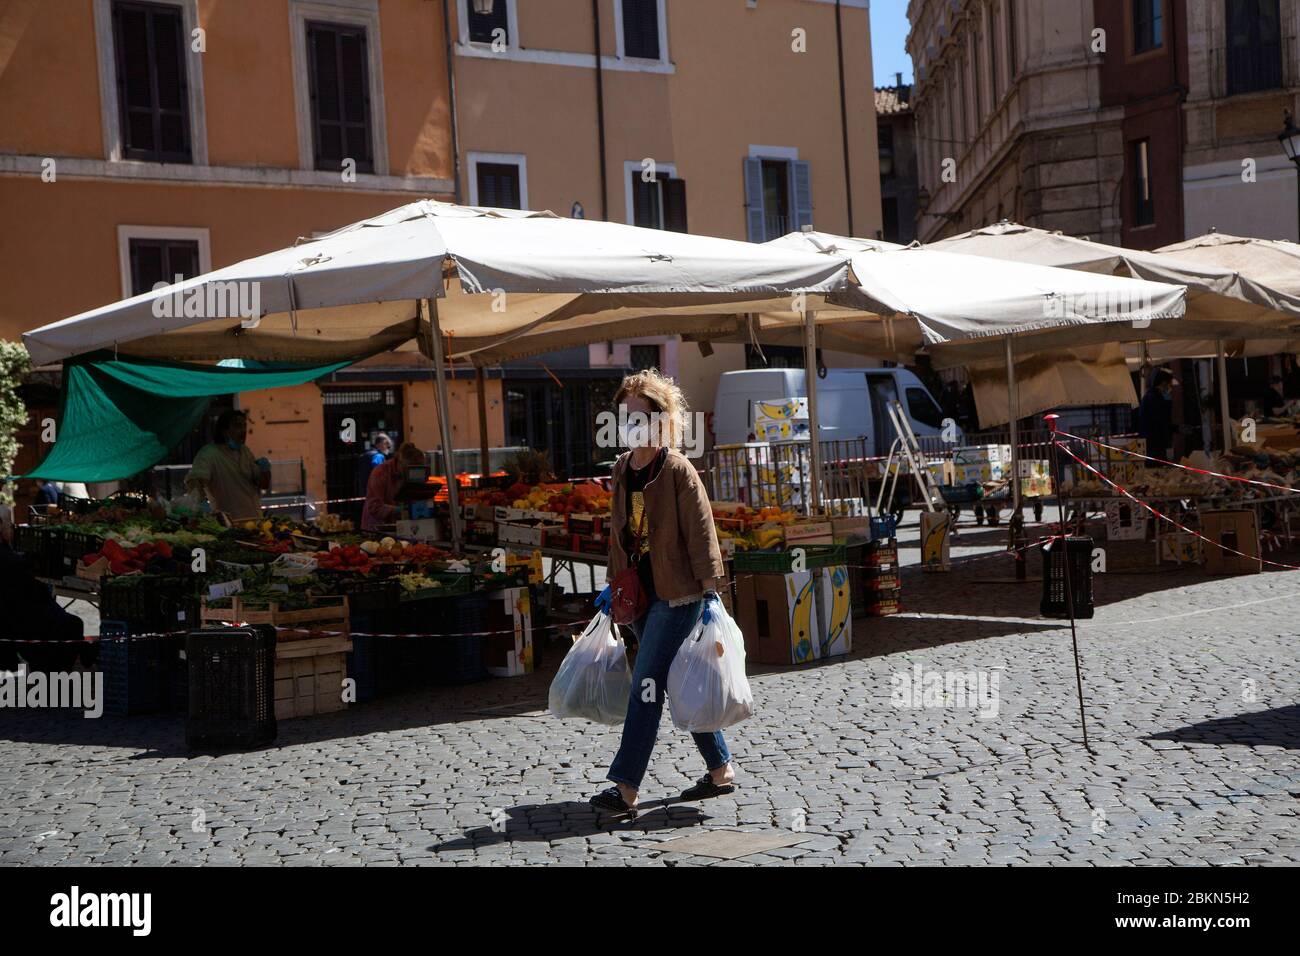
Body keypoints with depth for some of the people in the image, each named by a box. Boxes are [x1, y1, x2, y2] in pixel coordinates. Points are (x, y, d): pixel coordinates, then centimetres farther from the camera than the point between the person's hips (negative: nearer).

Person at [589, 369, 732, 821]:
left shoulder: (678, 470, -10)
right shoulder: (621, 469, 11)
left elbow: (701, 531, -11)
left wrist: (709, 590, -13)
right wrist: (613, 584, 18)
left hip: (677, 594, -8)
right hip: (641, 594, 8)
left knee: (646, 685, -11)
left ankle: (625, 789, -10)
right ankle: (721, 770, 27)